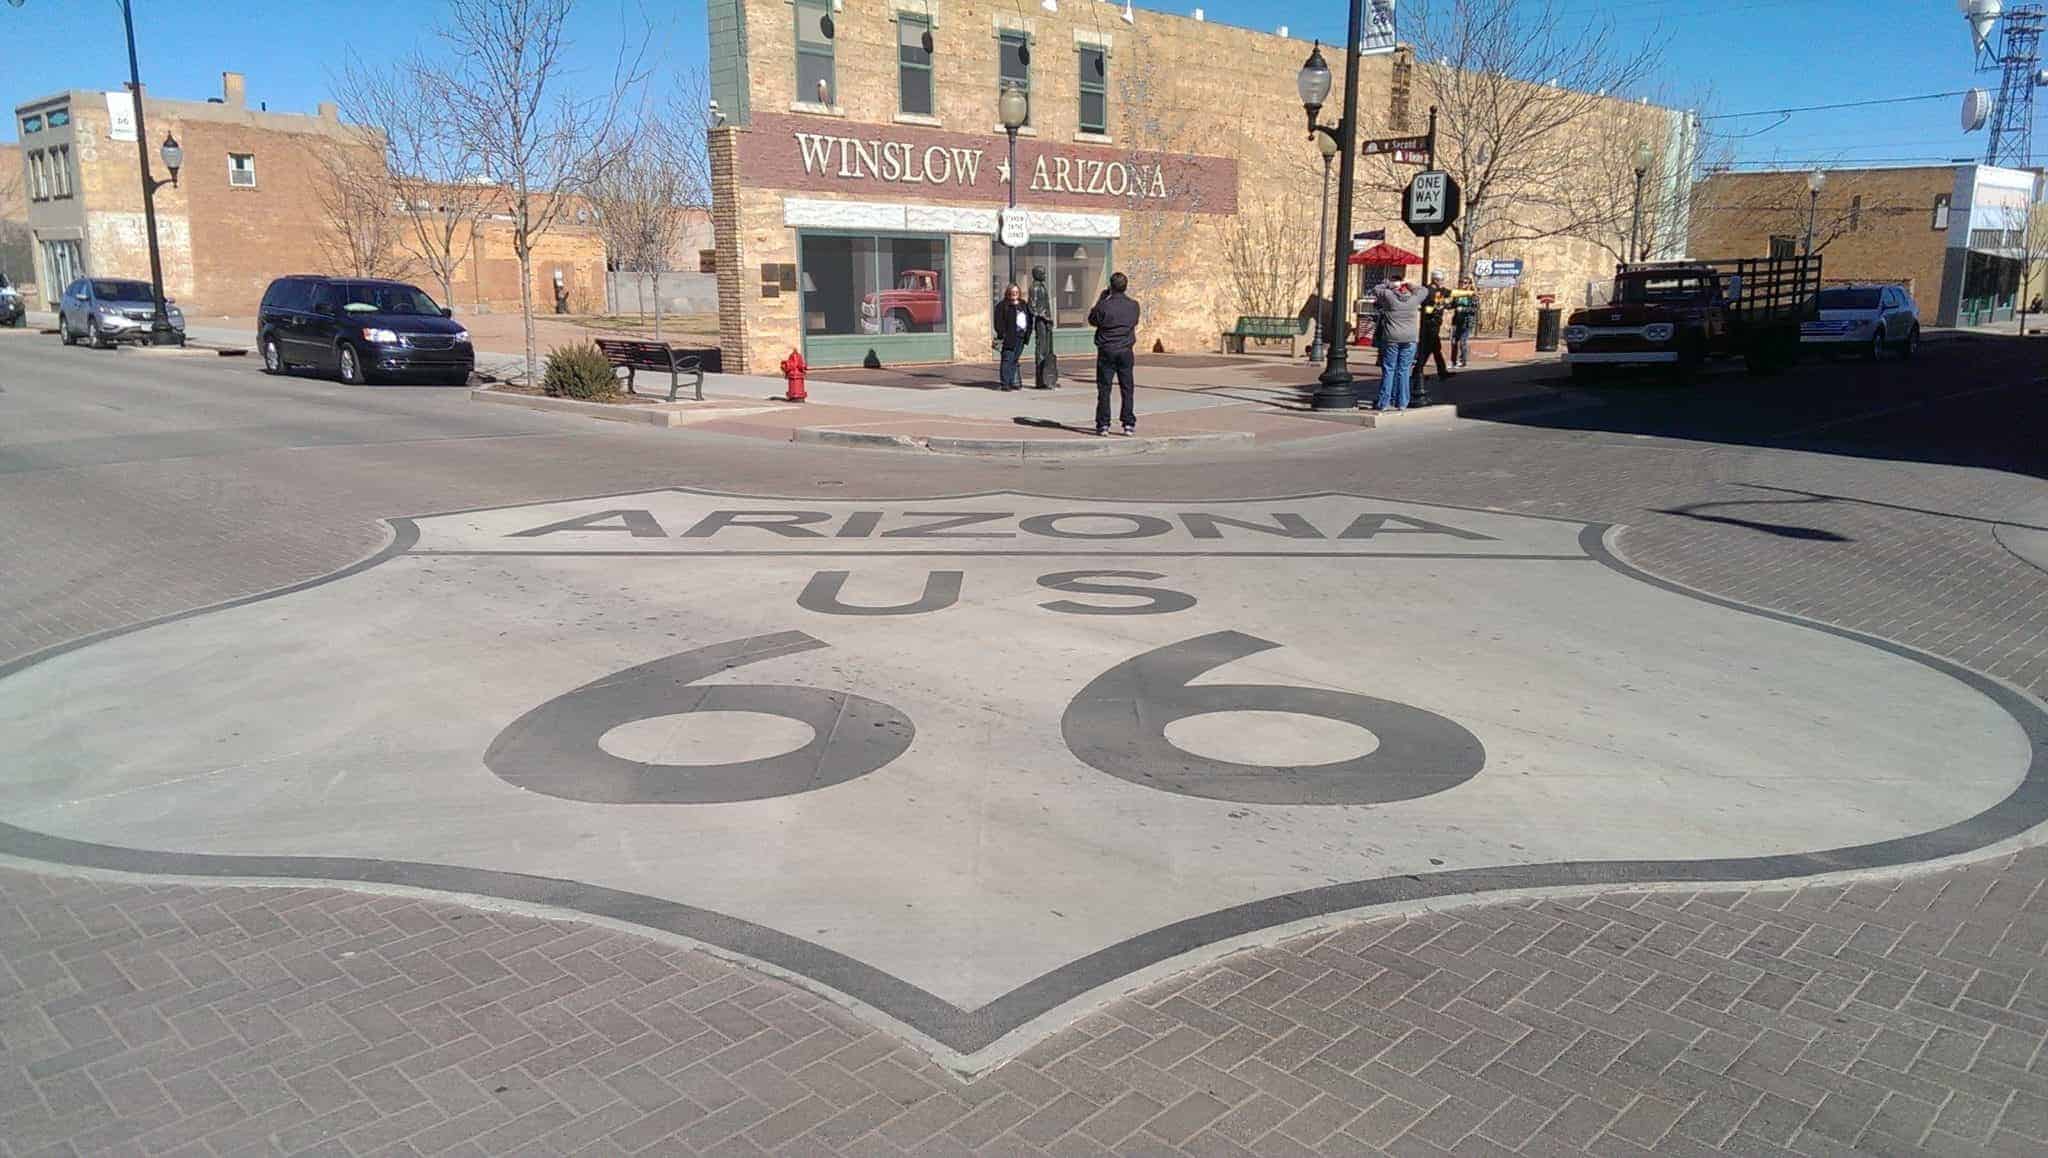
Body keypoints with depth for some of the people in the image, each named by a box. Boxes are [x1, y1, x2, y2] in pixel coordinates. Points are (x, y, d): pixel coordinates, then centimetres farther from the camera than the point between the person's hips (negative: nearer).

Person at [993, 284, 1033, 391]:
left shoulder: (1023, 305, 16)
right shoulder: (1002, 306, -3)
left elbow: (1029, 320, 22)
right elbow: (999, 322, -9)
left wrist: (1027, 333, 12)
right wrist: (1002, 335, -17)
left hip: (1021, 337, 6)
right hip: (1009, 337, -6)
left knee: (1015, 360, 11)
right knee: (1007, 360, -8)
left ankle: (1012, 382, 17)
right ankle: (1005, 383, -8)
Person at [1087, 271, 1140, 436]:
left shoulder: (1104, 305, -13)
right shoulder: (1133, 305, -3)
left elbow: (1092, 320, 3)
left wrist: (1101, 299, 8)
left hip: (1106, 351, -2)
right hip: (1126, 351, 3)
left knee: (1104, 389, 3)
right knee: (1127, 388, 9)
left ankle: (1103, 424, 2)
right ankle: (1129, 424, 9)